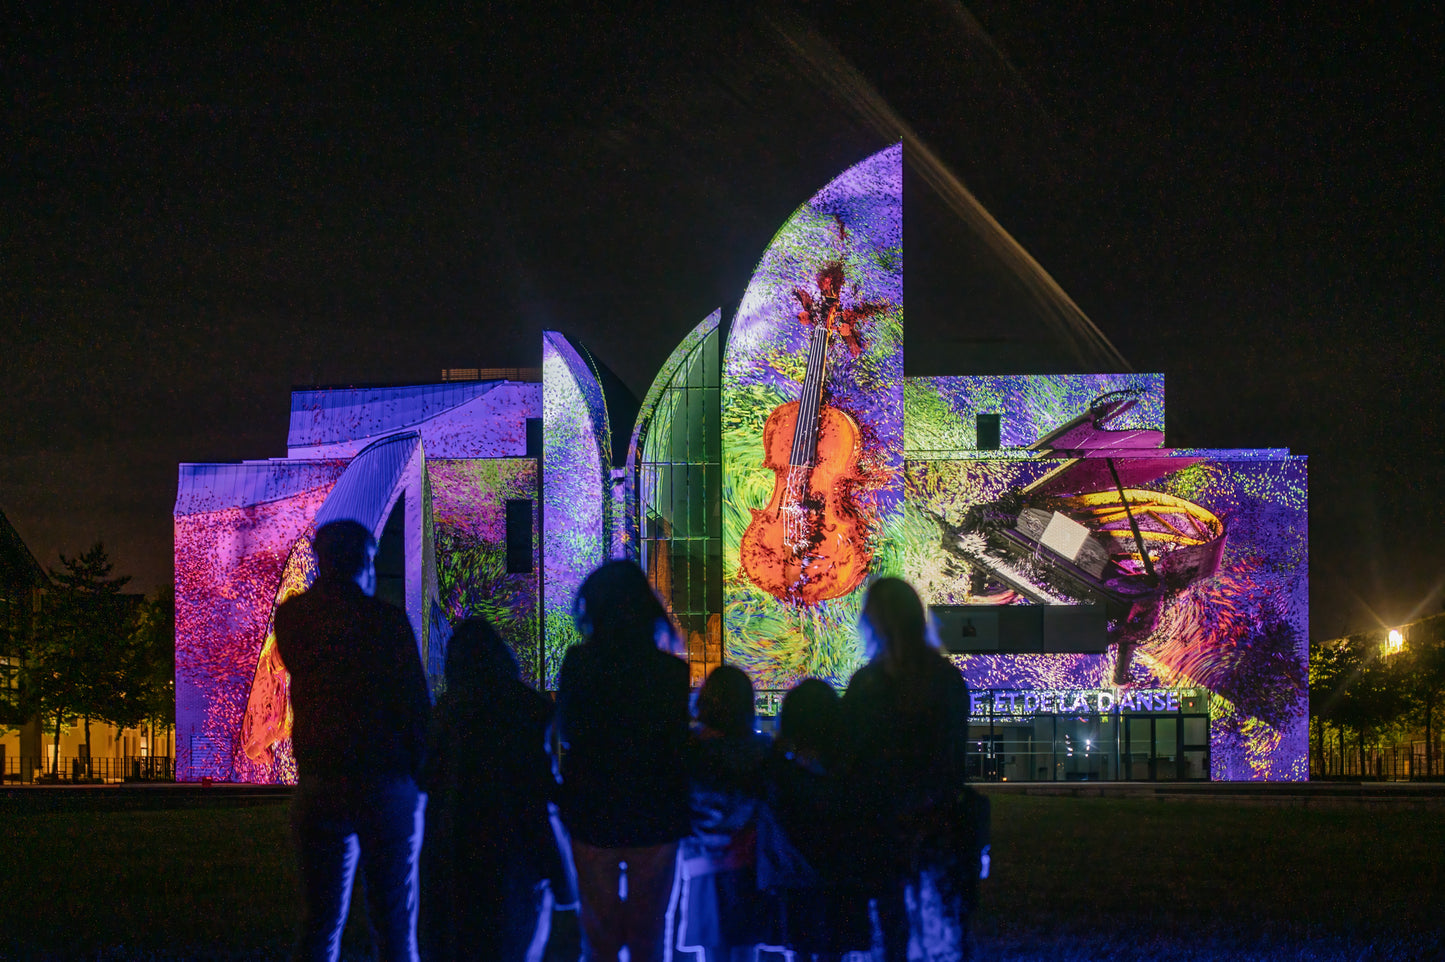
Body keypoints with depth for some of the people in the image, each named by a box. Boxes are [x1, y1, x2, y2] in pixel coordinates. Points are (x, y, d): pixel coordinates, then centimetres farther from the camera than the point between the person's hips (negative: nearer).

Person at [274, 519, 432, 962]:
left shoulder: (291, 617, 2)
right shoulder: (385, 620, -10)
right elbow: (415, 705, -10)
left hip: (316, 784, 3)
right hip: (386, 784, -3)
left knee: (319, 922, 7)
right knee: (394, 923, 4)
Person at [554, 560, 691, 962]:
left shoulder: (578, 664, -13)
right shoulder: (672, 671, -14)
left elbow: (566, 735, 0)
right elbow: (681, 745, -6)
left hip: (592, 819, 0)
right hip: (656, 819, 0)